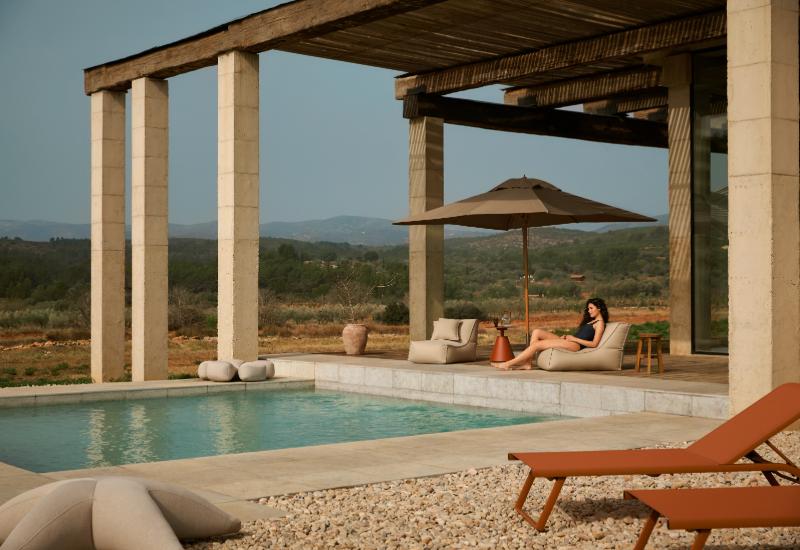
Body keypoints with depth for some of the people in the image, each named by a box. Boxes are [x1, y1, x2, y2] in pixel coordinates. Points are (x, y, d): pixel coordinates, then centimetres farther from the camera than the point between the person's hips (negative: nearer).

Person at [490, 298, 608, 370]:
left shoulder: (600, 323, 1)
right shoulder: (590, 321, 29)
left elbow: (594, 344, -9)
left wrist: (574, 338, -9)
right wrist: (568, 336, 6)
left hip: (576, 345, -10)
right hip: (569, 342, 10)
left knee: (537, 344, -18)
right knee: (537, 332, -3)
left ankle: (508, 364, -15)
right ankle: (527, 363, -12)